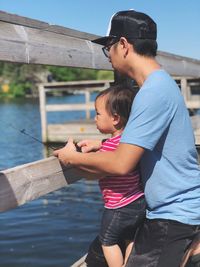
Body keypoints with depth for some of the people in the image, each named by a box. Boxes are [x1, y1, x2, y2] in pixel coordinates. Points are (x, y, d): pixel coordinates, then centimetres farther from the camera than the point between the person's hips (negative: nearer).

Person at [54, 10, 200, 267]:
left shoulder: (153, 92, -24)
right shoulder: (161, 83, 9)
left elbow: (121, 164, -24)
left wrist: (73, 157, -8)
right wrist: (101, 145, 14)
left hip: (175, 216, -9)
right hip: (166, 211, 9)